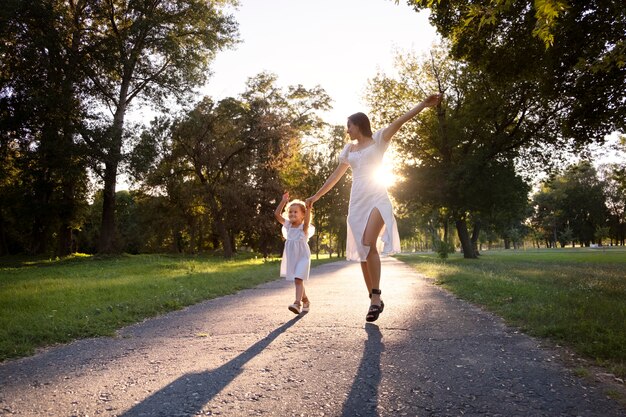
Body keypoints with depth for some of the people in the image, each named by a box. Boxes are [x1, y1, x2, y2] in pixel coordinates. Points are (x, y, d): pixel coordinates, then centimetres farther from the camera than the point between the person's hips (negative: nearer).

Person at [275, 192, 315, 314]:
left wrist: (308, 209, -42)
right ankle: (305, 301, 32)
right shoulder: (288, 225, 4)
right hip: (291, 258, 6)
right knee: (298, 281, 15)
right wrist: (283, 201, -9)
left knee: (298, 280, -19)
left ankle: (297, 303, -27)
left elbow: (307, 222, -32)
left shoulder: (304, 227, -9)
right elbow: (277, 214, -3)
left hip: (302, 257, -6)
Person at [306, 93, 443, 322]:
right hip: (356, 202, 6)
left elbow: (399, 121, -8)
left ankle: (375, 297, -19)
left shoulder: (378, 139, 7)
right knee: (362, 252, 1)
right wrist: (316, 196, 26)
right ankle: (375, 301, 7)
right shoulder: (349, 149, 20)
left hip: (377, 198, -5)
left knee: (369, 244, -25)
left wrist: (424, 104, -21)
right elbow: (335, 175, 25)